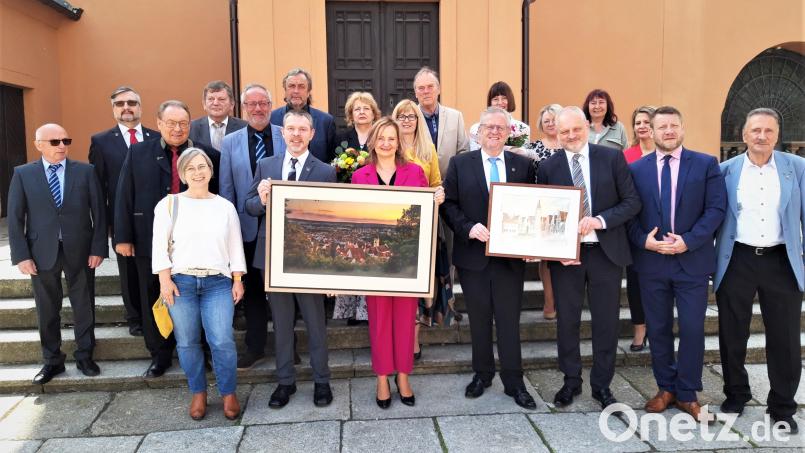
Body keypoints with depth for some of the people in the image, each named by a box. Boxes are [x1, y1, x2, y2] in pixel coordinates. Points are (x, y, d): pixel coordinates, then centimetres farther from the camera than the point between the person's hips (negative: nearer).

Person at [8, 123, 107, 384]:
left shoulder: (85, 171, 2)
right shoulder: (23, 174, 2)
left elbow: (98, 212, 1)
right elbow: (15, 218, 1)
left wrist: (98, 247, -6)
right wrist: (21, 255, -6)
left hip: (80, 251, 0)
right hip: (42, 252, 0)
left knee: (84, 306, 8)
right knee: (47, 310, 11)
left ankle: (84, 356, 25)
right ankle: (52, 361, 26)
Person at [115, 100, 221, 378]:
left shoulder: (208, 155, -1)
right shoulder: (138, 154, 4)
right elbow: (124, 197, 4)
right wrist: (123, 237, 0)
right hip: (151, 241, 2)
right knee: (153, 302, 12)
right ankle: (160, 355, 29)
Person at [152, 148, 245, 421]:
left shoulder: (225, 206, 10)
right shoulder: (169, 204, 5)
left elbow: (235, 246, 11)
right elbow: (159, 245, 2)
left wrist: (238, 280, 6)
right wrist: (165, 279, -7)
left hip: (218, 282, 0)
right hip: (180, 281, 0)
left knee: (222, 341, -8)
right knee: (187, 342, 7)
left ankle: (228, 393, 12)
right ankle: (198, 393, 25)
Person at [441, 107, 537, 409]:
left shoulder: (523, 165, 6)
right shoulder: (460, 164, 2)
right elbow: (448, 204, -1)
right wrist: (468, 228, -16)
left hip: (511, 255, 0)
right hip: (473, 254, 0)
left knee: (509, 319, 5)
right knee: (479, 318, 12)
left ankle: (514, 382, 18)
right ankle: (482, 374, 29)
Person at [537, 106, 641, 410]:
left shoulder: (612, 158, -2)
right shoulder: (548, 167, 0)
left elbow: (632, 202, -3)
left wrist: (599, 220, -18)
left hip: (606, 251, 0)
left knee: (607, 321, 8)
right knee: (566, 320, 10)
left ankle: (602, 385, 26)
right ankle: (571, 381, 29)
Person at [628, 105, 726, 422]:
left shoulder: (706, 164, 1)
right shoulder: (636, 169, 5)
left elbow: (716, 208, -5)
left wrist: (688, 241, -15)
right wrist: (643, 240, -13)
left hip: (692, 260, -1)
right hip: (651, 260, 2)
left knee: (692, 329, 2)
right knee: (657, 328, 10)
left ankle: (687, 394, 18)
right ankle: (666, 387, 26)